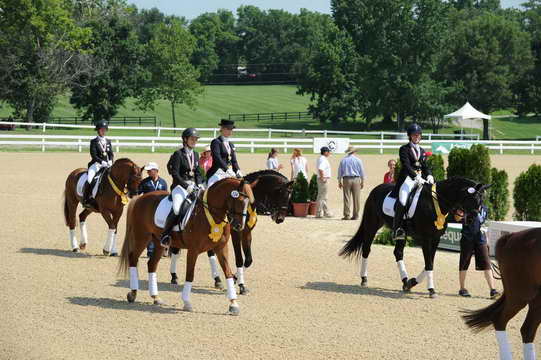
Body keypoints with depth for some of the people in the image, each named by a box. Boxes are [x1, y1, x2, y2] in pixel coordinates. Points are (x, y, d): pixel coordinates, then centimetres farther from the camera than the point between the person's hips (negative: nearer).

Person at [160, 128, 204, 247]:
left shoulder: (196, 155, 15)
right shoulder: (178, 154, -5)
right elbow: (175, 174, -11)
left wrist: (199, 184, 0)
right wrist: (186, 186, -19)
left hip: (193, 186, 7)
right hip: (180, 186, -7)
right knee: (177, 209, -28)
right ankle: (165, 235, -15)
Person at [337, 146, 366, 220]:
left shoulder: (343, 160, 6)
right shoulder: (358, 160, 3)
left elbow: (340, 172, 9)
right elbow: (362, 172, 6)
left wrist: (339, 181, 15)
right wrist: (362, 182, 13)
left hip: (346, 179, 1)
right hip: (356, 179, -1)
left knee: (347, 198, -1)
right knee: (356, 198, 2)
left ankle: (347, 215, -4)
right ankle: (355, 215, 2)